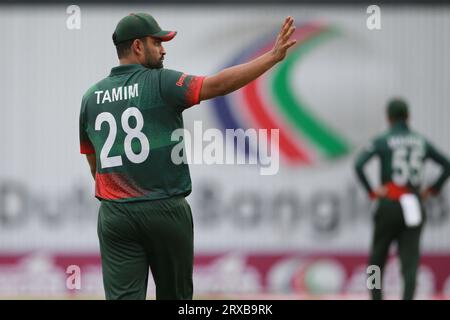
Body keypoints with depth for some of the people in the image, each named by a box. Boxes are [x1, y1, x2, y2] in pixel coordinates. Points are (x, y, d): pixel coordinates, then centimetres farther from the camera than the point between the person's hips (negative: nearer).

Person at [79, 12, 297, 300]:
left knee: (123, 295, -4)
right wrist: (273, 56, -19)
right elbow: (217, 85, -20)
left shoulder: (91, 97, 7)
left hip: (115, 215, 3)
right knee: (174, 295, 14)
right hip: (165, 210, -3)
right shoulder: (161, 83, -8)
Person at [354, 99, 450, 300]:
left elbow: (358, 164, -16)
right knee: (410, 261, -3)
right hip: (415, 206, 2)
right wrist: (432, 189, 15)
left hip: (389, 205, -2)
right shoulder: (421, 142, 9)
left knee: (377, 259, 13)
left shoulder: (382, 141, -2)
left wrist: (371, 191, -9)